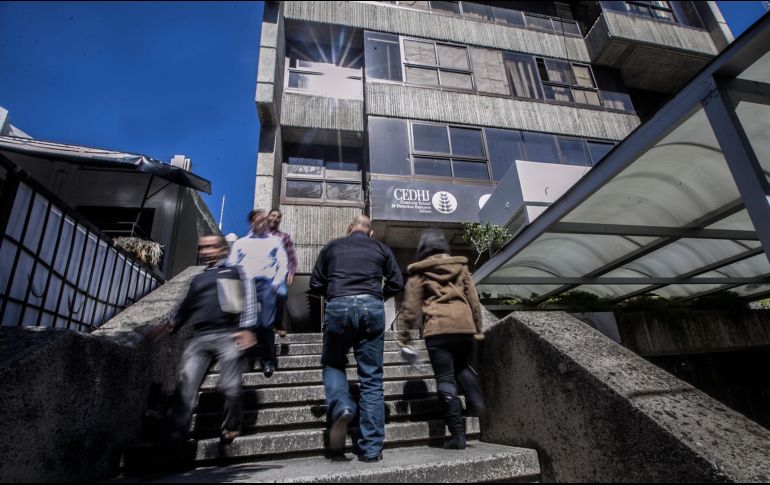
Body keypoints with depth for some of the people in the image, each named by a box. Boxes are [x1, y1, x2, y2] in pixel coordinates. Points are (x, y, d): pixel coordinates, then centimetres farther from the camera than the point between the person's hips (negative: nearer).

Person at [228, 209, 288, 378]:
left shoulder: (275, 241, 17)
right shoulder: (241, 242, 20)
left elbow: (283, 264, 8)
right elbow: (231, 265, 11)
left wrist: (276, 283, -5)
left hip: (267, 284, -1)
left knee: (266, 324, -9)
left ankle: (268, 360, 4)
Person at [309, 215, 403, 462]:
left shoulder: (332, 246, 18)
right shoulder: (381, 248, 18)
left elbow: (315, 284, 17)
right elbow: (397, 283, 13)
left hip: (338, 307, 0)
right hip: (372, 307, 1)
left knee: (333, 363, 22)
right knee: (372, 380, 7)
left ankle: (341, 407, -6)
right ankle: (371, 449, 8)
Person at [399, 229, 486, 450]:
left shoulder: (419, 272, 7)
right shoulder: (460, 266, 15)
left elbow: (411, 306, 4)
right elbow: (473, 299, 14)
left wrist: (406, 333, 11)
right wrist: (478, 328, 20)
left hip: (437, 329, -3)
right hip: (465, 326, 4)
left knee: (445, 379, 3)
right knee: (462, 366, 27)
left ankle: (457, 434, 1)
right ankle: (475, 399, 3)